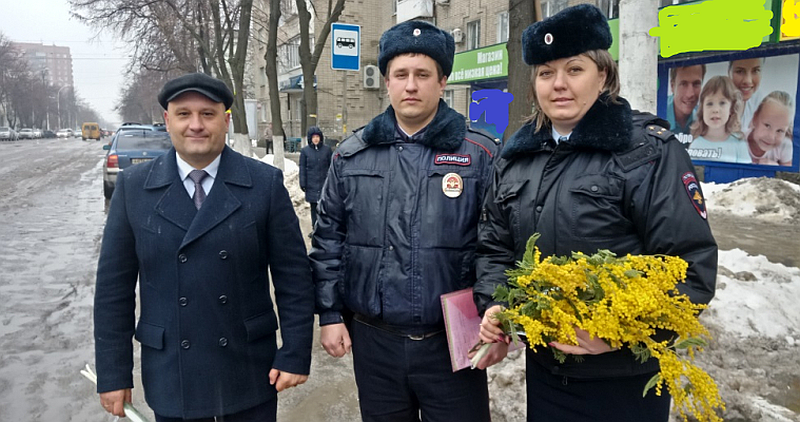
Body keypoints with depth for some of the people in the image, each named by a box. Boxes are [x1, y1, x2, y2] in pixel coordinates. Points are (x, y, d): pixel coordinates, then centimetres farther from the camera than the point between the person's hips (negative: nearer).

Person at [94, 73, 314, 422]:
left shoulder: (265, 183, -6)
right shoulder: (133, 187, -2)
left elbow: (294, 275, -4)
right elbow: (114, 285, 1)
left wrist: (295, 354, -5)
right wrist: (113, 373, 1)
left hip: (250, 374, 0)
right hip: (169, 377, 1)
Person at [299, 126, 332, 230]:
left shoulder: (327, 149, 2)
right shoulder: (305, 151, 2)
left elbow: (331, 166, 6)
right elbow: (302, 168, 5)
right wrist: (303, 183, 1)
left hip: (324, 183, 0)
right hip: (312, 185, 1)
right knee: (314, 207, 6)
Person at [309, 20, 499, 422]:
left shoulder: (480, 155, -4)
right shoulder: (352, 155, 3)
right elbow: (328, 239, 7)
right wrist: (330, 313, 3)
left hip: (454, 343, -2)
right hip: (373, 342, 3)